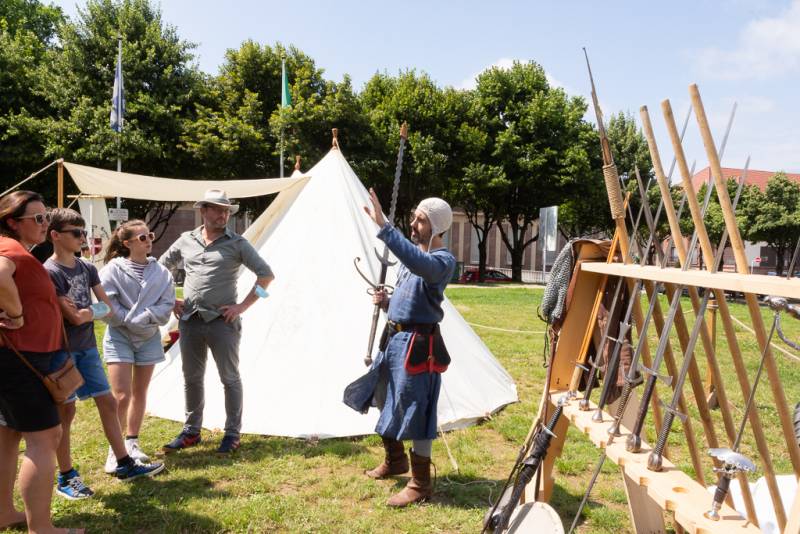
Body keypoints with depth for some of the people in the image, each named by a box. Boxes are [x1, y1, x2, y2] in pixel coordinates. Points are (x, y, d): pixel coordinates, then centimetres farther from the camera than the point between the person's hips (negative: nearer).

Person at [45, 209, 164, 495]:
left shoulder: (87, 267, 6)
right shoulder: (50, 272, -15)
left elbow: (109, 306, 10)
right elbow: (75, 318, -18)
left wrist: (84, 311, -5)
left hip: (87, 347, 7)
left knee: (107, 402, 9)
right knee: (65, 410, 2)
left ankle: (124, 464, 19)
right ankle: (66, 478, 16)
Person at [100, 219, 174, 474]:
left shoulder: (160, 271, -1)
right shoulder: (113, 269, -10)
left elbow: (167, 305, -6)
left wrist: (142, 318, -17)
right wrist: (130, 320, -15)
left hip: (149, 338, 4)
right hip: (119, 337, -4)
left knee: (140, 393, 13)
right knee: (122, 396, -8)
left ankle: (132, 443, 27)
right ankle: (115, 450, 5)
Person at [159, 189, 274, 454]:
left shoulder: (236, 243, -3)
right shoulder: (186, 241, 8)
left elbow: (266, 275, -5)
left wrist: (242, 306, -9)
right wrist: (170, 301, 10)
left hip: (222, 322, -4)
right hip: (190, 321, 4)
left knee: (230, 379, 3)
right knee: (191, 379, 13)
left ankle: (232, 434, 15)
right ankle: (191, 432, 27)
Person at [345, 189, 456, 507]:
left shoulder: (443, 260, -16)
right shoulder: (413, 252, 12)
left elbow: (419, 264, -41)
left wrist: (383, 226, -42)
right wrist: (386, 301, 0)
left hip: (417, 345, -10)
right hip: (394, 337, 10)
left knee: (414, 411, -3)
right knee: (387, 400, 21)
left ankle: (420, 484, 12)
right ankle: (394, 461, 42)